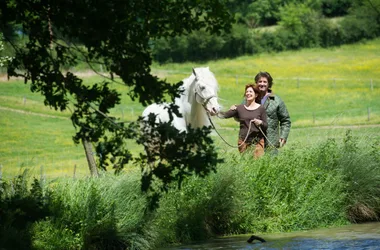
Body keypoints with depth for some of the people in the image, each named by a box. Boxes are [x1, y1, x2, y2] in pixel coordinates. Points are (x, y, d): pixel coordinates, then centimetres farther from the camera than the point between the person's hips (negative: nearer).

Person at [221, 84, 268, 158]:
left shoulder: (261, 109, 2)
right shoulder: (240, 108, 6)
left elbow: (266, 126, 4)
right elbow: (225, 115, -1)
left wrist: (260, 122, -17)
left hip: (257, 141, -2)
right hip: (243, 141, 2)